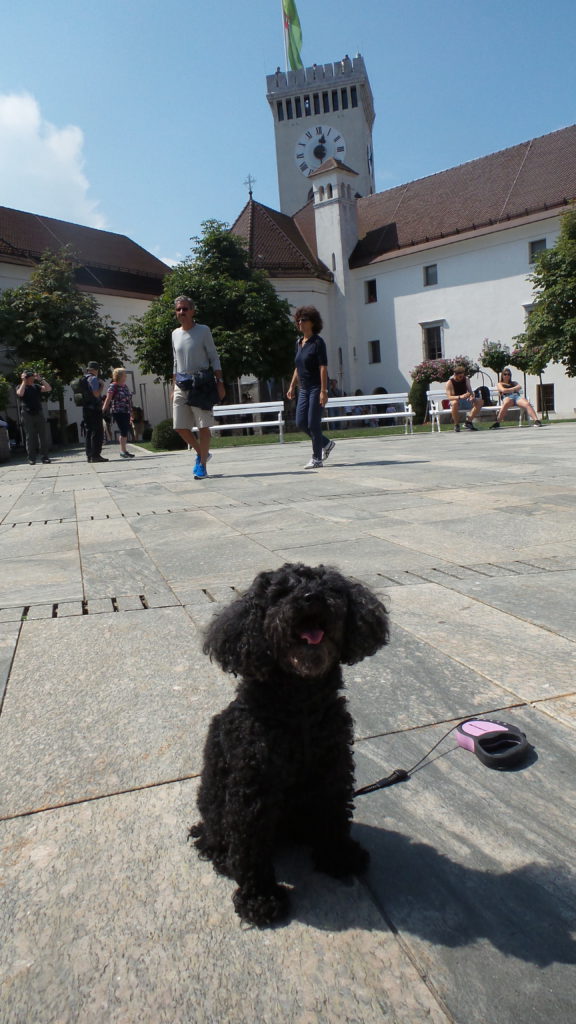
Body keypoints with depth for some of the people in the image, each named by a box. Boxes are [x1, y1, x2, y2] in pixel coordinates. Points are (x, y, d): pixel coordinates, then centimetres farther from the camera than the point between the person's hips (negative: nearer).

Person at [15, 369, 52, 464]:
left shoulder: (36, 387, 14)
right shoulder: (20, 387, 5)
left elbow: (48, 388, 1)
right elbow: (20, 393, -18)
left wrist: (41, 379, -3)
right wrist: (24, 381, -12)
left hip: (39, 414, 3)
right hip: (27, 415, -3)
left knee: (43, 436, 0)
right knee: (30, 437, -1)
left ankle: (45, 457, 5)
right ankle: (31, 459, 1)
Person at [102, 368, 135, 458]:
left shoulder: (125, 386, 15)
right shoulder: (113, 386, -6)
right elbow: (108, 399, -11)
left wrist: (131, 413, 22)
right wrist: (103, 410, -18)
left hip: (126, 412, 7)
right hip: (118, 412, -7)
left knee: (125, 432, 7)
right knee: (123, 432, -10)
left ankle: (123, 451, 13)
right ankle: (123, 451, -5)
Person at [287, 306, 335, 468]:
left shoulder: (318, 342, -9)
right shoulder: (299, 343, 13)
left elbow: (323, 367, -16)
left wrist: (323, 391, -22)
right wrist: (292, 386, 14)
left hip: (317, 388, -8)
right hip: (304, 389, 8)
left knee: (313, 423, -7)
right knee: (300, 423, 6)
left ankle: (316, 459, 4)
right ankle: (326, 444, 25)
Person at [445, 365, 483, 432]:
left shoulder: (466, 380, 7)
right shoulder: (449, 383, -9)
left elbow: (470, 391, 9)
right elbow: (449, 397, -20)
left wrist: (472, 396, -17)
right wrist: (460, 397, -38)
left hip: (466, 402, 5)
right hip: (457, 402, -5)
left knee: (479, 401, -17)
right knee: (455, 403, -41)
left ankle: (468, 421, -13)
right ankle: (456, 424, -23)